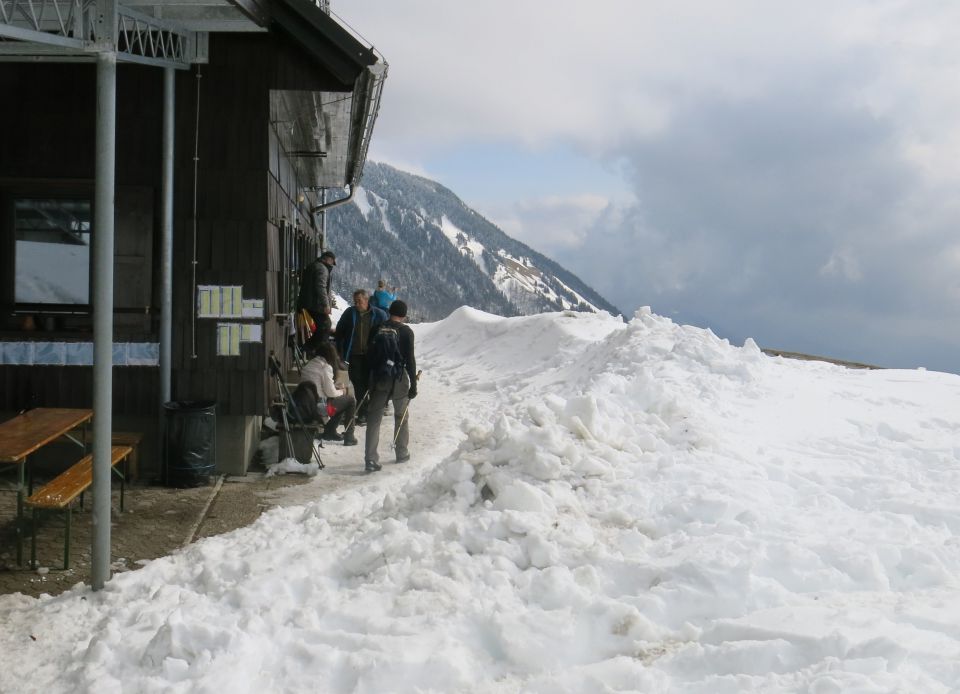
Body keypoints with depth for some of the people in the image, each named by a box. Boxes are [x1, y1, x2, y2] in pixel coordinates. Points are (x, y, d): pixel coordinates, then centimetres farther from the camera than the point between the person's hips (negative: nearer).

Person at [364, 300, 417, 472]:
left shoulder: (378, 329, 2)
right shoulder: (406, 331, -7)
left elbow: (370, 354, 5)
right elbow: (410, 359, -9)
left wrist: (368, 381, 13)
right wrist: (413, 385, -4)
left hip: (378, 379, 2)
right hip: (399, 379, -2)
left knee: (373, 418, 3)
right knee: (401, 416, 18)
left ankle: (370, 460, -6)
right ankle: (402, 453, 28)